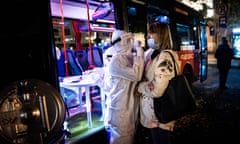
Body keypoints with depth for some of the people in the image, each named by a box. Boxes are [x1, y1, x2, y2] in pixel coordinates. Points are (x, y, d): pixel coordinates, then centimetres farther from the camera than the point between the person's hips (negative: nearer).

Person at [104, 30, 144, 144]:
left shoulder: (131, 57, 6)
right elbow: (136, 75, -27)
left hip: (132, 104, 8)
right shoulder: (115, 61, -19)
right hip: (120, 107, -8)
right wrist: (139, 55, -18)